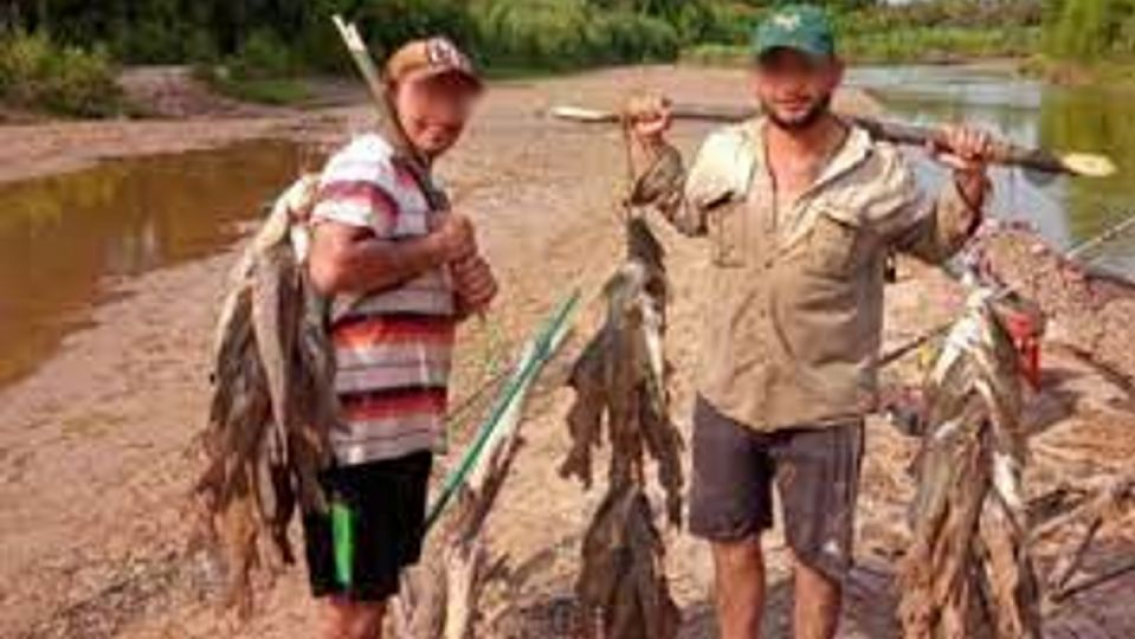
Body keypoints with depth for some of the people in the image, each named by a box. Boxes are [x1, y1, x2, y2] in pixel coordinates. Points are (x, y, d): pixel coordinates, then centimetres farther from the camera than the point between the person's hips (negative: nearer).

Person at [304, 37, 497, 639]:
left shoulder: (423, 185, 17)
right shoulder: (366, 166, -13)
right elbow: (332, 268, -30)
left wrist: (465, 294, 4)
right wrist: (434, 249, -17)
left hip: (404, 424, 9)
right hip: (358, 428, -9)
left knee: (376, 590, 22)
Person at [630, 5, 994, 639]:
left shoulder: (881, 172, -12)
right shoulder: (723, 154, -3)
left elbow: (933, 241, 6)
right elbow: (688, 216, 19)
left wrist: (970, 183, -10)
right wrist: (654, 154, 8)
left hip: (823, 407, -3)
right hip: (727, 395, 3)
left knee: (819, 558, 13)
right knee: (733, 542, 19)